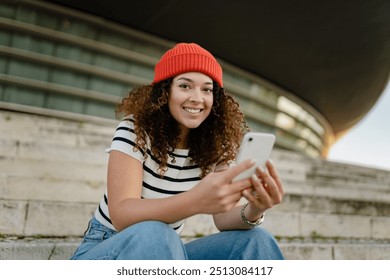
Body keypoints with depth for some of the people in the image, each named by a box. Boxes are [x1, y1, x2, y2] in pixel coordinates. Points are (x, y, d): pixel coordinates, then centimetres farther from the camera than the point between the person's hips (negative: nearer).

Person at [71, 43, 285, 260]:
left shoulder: (215, 146, -5)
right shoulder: (135, 130, -18)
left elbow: (225, 218, -14)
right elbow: (121, 215, -30)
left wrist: (253, 211, -38)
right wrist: (196, 200, -47)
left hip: (165, 253, 4)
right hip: (104, 250, -3)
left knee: (255, 240, -19)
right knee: (152, 235, -38)